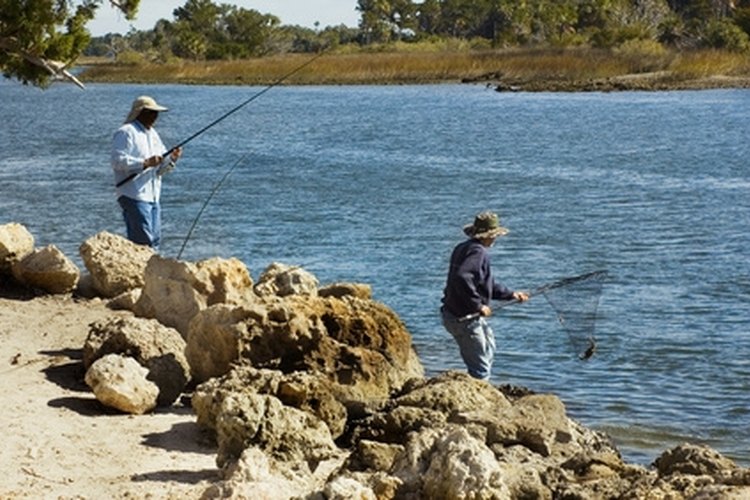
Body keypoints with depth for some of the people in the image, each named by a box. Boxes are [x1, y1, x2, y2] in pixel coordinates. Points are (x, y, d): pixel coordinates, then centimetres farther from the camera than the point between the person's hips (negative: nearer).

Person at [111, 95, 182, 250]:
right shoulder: (126, 132, -6)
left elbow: (160, 168, 22)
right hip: (134, 197, -9)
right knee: (143, 240, -16)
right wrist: (145, 163, -22)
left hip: (153, 197, 9)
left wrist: (171, 158, 1)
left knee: (154, 240, 6)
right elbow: (118, 161, -17)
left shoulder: (153, 134, 21)